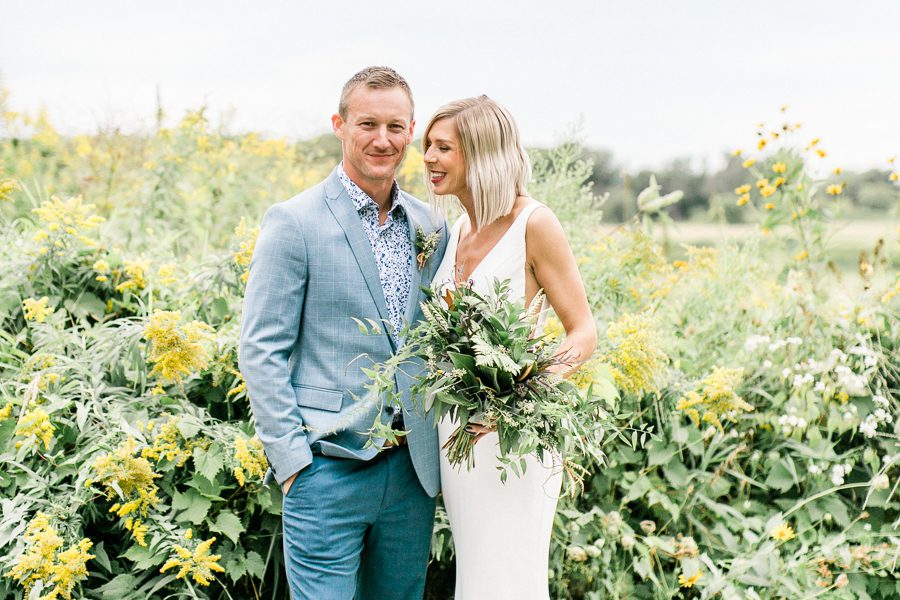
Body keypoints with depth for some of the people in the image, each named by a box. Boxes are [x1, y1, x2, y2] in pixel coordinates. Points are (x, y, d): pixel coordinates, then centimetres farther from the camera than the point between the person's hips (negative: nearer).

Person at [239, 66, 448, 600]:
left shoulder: (430, 226, 9)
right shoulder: (294, 222, -7)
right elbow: (261, 351, -8)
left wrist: (438, 450, 7)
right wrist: (293, 459, -13)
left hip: (414, 468, 5)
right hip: (330, 465, -5)